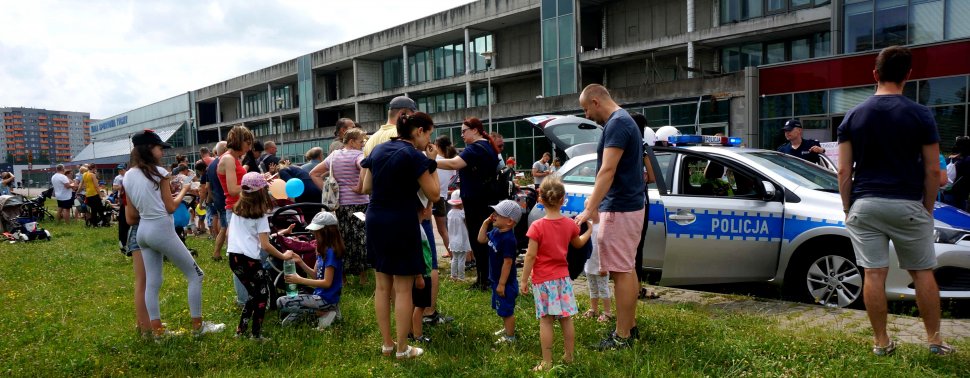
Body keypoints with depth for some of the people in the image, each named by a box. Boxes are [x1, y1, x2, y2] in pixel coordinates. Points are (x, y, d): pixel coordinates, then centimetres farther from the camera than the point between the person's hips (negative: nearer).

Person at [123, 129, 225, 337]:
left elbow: (133, 213, 12)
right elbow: (170, 207, -7)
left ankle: (157, 330, 13)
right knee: (195, 275, 4)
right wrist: (183, 190, 9)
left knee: (152, 282, 11)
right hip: (161, 230, -7)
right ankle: (198, 325, 8)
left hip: (142, 231, 8)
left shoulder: (127, 176, 8)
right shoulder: (159, 172, -10)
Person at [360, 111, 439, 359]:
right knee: (403, 289, 2)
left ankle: (386, 344, 22)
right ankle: (402, 349, 10)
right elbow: (433, 193, -7)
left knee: (382, 286, 13)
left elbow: (366, 188, 15)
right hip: (401, 223, -7)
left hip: (375, 220, 7)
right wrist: (431, 164, 1)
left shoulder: (378, 150, 9)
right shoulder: (414, 155, -11)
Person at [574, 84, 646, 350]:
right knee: (627, 269, 15)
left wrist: (589, 210, -26)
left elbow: (608, 171, -24)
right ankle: (630, 326, 24)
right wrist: (594, 203, 24)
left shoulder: (617, 123, -16)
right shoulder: (623, 121, 16)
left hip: (620, 209, -10)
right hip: (630, 205, 10)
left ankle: (622, 337, 1)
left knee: (621, 272, -5)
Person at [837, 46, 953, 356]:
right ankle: (935, 339, 21)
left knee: (874, 274, 3)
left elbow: (844, 171, 0)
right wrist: (928, 208, 9)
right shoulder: (920, 115, -3)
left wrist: (848, 208, 8)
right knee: (922, 272, 13)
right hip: (908, 205, -1)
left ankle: (881, 342, 12)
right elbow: (933, 171, -3)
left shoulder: (853, 116, 2)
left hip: (864, 205, 1)